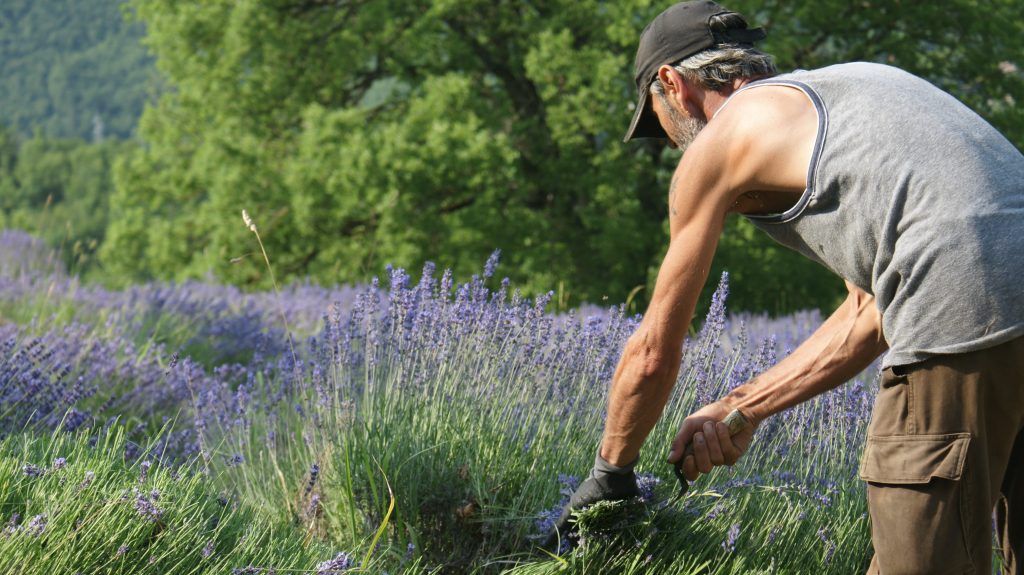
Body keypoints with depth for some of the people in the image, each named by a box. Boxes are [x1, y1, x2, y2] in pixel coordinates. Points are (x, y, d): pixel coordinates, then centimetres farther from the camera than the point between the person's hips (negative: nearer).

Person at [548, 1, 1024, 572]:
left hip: (966, 321, -8)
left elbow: (655, 353, 18)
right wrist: (745, 410, 27)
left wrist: (610, 473, 32)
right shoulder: (851, 81, 32)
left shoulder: (716, 142, 11)